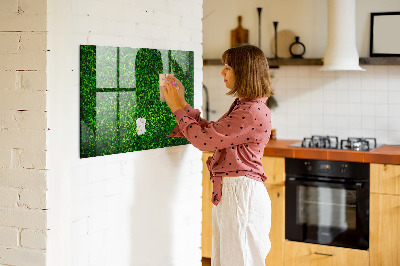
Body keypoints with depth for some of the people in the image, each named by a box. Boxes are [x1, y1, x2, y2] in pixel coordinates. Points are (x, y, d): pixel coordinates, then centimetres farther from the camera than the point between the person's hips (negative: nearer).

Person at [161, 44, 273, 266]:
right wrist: (182, 104, 15)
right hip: (228, 192, 10)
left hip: (241, 193, -10)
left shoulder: (253, 112, -20)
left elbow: (204, 139, -19)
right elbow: (210, 132, 17)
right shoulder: (242, 106, 14)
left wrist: (178, 108, -7)